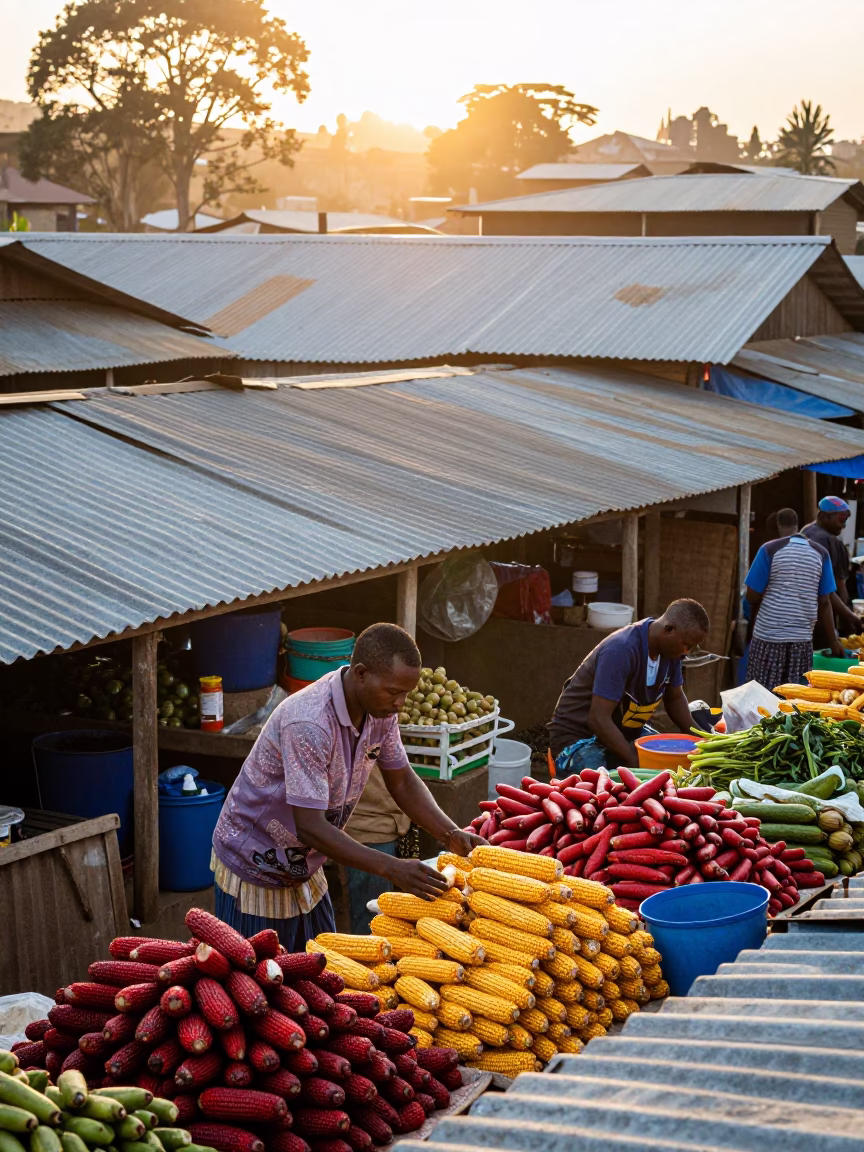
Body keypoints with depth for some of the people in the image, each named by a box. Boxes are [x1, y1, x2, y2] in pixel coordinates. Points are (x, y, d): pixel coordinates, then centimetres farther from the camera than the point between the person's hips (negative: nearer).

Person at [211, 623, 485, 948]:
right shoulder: (309, 723, -34)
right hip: (254, 871, -8)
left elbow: (402, 782, 6)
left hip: (304, 872, 8)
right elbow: (310, 828, -34)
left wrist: (450, 834, -10)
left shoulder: (379, 710, -8)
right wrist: (392, 869, -38)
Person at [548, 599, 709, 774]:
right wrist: (636, 762, -34)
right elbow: (598, 720, -32)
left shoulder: (671, 649, -5)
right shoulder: (621, 651, -30)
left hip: (626, 734, 8)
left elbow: (675, 698, 12)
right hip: (579, 736, -8)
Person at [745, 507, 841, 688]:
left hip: (769, 634, -3)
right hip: (802, 637, 3)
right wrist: (833, 639, 11)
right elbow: (824, 602, 4)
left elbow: (752, 596, -4)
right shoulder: (820, 554, 4)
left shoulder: (770, 550, -7)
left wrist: (752, 619, 17)